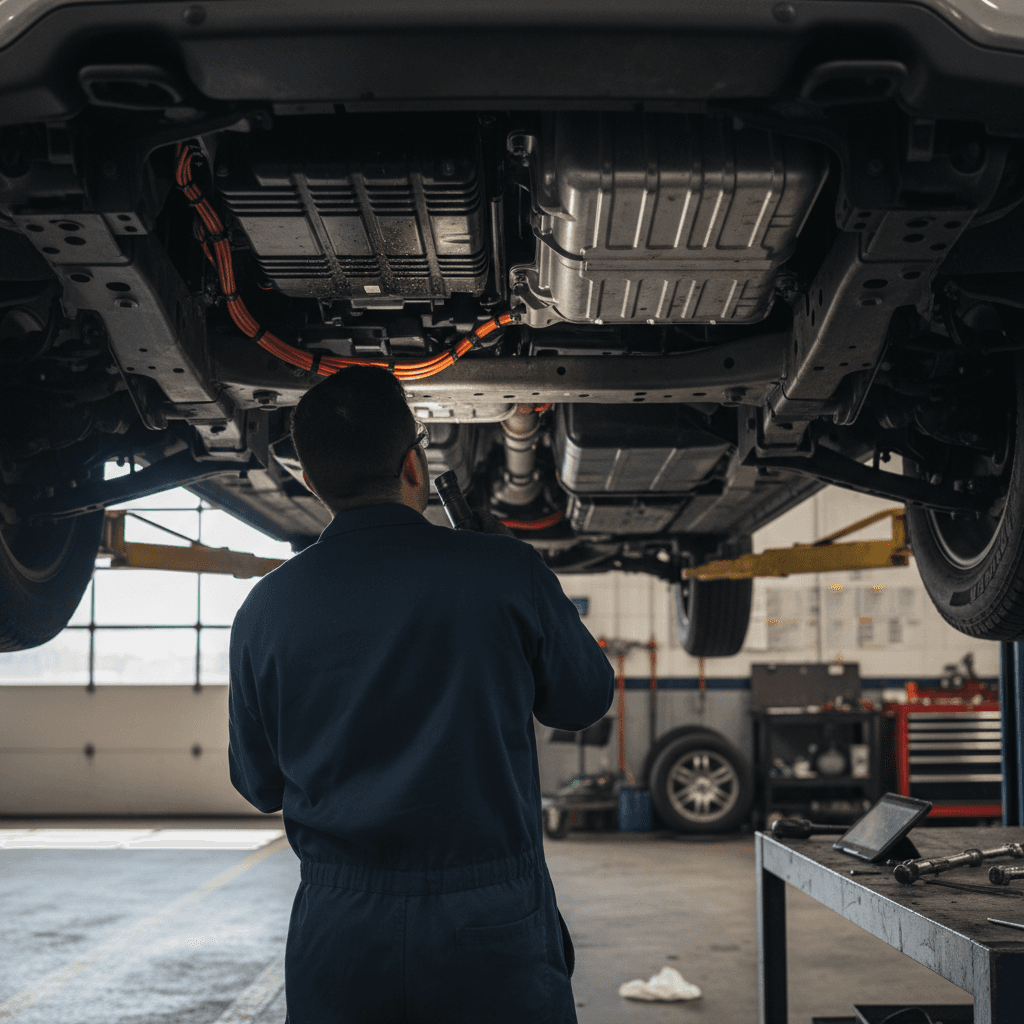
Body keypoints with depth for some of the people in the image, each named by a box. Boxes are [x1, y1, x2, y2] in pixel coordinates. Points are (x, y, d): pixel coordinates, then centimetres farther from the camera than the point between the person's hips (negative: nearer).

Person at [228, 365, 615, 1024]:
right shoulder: (507, 571, -9)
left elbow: (259, 785, 8)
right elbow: (585, 701, 8)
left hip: (337, 940, 2)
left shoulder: (265, 609, -4)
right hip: (494, 931, -1)